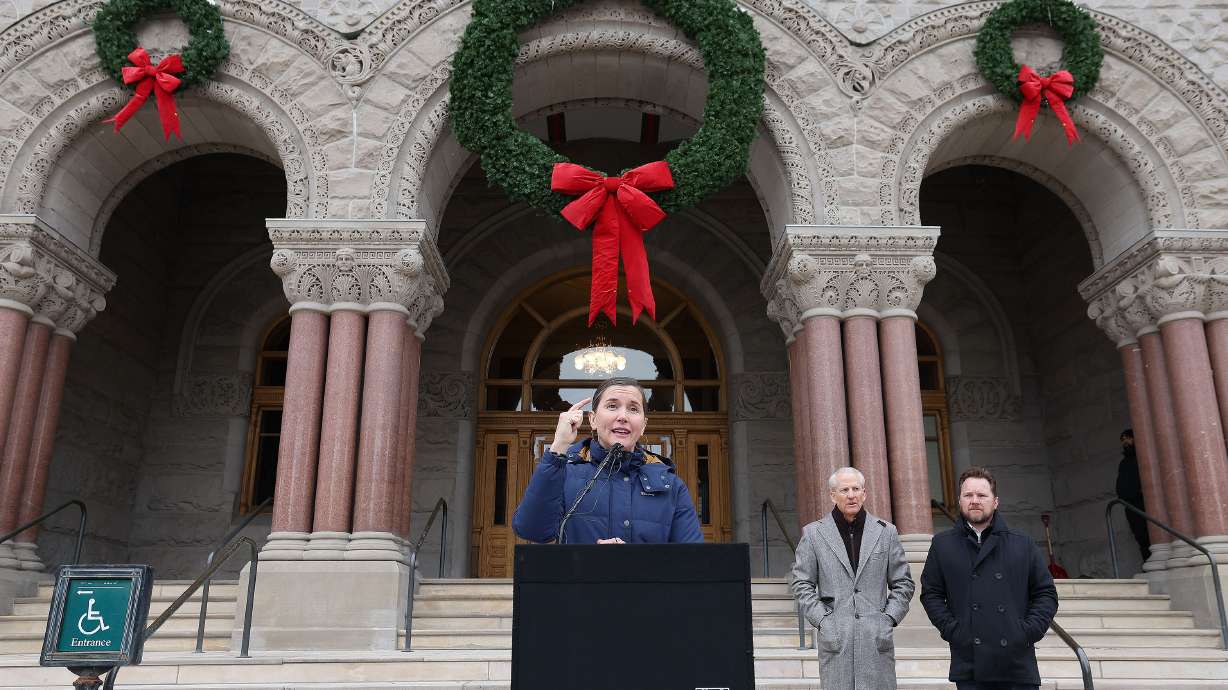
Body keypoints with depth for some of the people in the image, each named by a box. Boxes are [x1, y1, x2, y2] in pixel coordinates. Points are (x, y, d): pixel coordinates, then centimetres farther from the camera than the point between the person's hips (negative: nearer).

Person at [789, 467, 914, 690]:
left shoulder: (886, 532, 9)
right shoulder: (813, 534, 5)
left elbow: (904, 583, 13)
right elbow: (800, 583, 6)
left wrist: (889, 618, 2)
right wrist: (821, 619, -3)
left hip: (877, 638, 1)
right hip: (835, 638, -1)